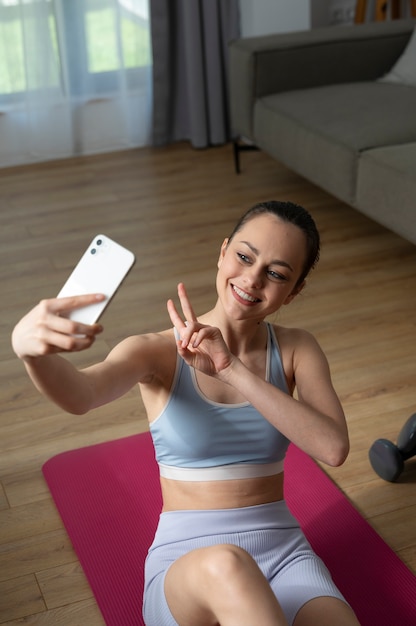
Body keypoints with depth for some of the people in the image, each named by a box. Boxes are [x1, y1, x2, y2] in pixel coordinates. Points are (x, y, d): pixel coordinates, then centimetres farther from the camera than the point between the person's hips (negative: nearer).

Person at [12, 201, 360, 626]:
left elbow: (333, 448, -14)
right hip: (184, 561, -1)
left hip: (281, 549, 2)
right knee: (223, 566, -38)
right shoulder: (159, 352, -5)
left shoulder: (296, 350, 3)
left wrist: (232, 370, -22)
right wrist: (30, 347, -49)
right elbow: (80, 395, -26)